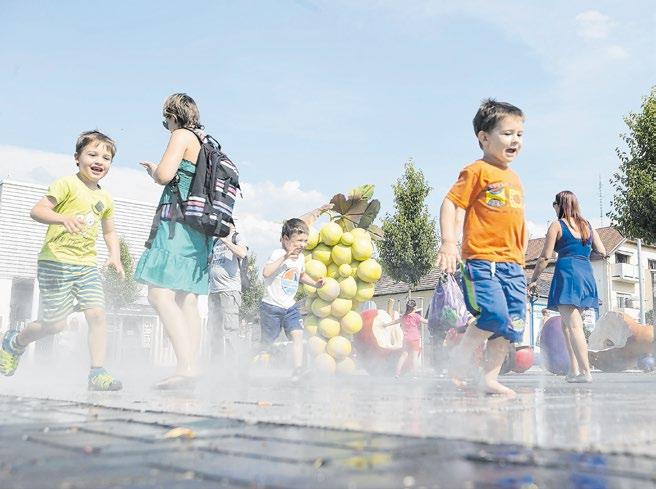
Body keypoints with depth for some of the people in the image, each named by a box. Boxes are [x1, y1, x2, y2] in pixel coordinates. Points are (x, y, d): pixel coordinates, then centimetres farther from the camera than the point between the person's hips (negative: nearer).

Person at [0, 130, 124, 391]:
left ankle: (98, 373, -8)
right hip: (56, 263, -5)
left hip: (87, 266, 6)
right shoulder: (67, 184, -7)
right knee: (55, 324, -1)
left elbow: (109, 232, 27)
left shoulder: (105, 199, 13)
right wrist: (63, 218, -34)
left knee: (97, 314, -12)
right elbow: (37, 210, -16)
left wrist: (115, 255, 9)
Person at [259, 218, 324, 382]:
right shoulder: (278, 254, -18)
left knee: (297, 333, -12)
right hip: (272, 306, -5)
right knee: (268, 341, 7)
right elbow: (266, 272, -36)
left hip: (290, 307, 5)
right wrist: (285, 257, -41)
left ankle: (298, 368, -11)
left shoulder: (300, 257, 6)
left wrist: (315, 283, 10)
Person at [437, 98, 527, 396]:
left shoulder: (514, 178, 20)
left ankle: (490, 378, 17)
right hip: (482, 260, -8)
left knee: (513, 324, 5)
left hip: (513, 264, 8)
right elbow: (450, 205, -10)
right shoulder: (477, 171, -3)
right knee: (495, 316, -21)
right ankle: (460, 356, 2)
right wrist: (448, 243, -22)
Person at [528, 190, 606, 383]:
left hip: (567, 272, -6)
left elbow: (545, 257, -4)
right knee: (566, 323, 14)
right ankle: (574, 370, 10)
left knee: (573, 325, -10)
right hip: (587, 273, 6)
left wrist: (534, 280, 4)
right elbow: (602, 252, 12)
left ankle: (585, 371, -17)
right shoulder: (587, 226, 16)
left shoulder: (557, 225, 1)